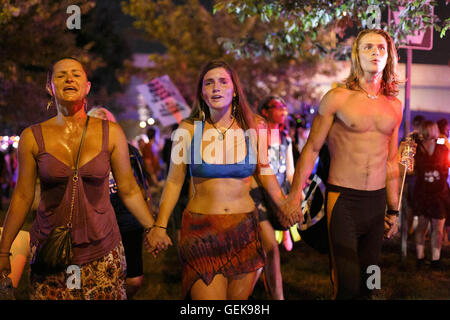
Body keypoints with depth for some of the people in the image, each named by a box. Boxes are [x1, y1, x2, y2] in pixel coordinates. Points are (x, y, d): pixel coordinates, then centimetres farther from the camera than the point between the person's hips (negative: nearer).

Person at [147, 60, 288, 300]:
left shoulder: (253, 126, 2)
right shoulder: (189, 129, -2)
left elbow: (264, 172, 13)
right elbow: (174, 181, 1)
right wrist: (160, 226, -6)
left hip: (244, 230, 2)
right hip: (201, 230, -2)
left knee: (239, 298, 10)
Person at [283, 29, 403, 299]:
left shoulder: (394, 106, 9)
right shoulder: (337, 98, -4)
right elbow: (312, 149, 0)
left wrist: (394, 210, 18)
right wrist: (296, 194, -4)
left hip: (376, 202, 5)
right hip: (343, 199, -4)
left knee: (367, 283, 11)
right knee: (347, 285, -10)